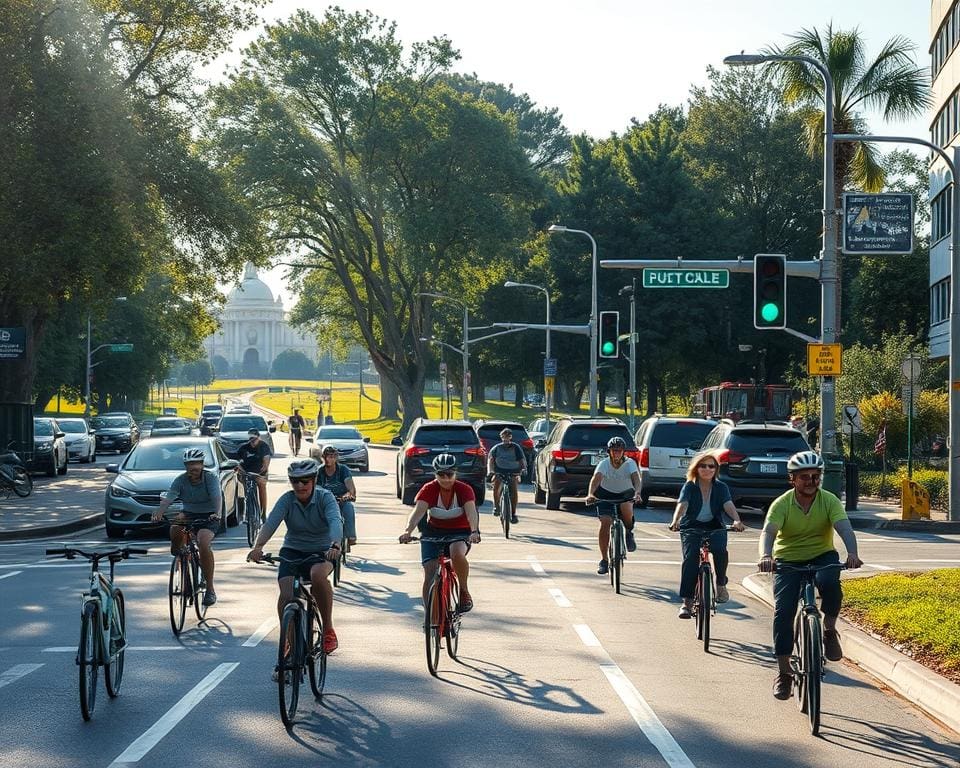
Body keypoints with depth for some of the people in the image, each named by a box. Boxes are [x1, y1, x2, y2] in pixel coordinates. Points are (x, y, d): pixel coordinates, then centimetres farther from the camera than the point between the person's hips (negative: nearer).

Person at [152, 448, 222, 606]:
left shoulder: (211, 477, -13)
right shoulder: (180, 480, -7)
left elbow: (217, 496, -29)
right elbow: (168, 498, -20)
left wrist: (217, 513, -49)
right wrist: (158, 513, -40)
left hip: (209, 517, -3)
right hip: (188, 515, 3)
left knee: (203, 542, -30)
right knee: (175, 529, -31)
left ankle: (210, 589, -21)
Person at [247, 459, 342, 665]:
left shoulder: (325, 498, -13)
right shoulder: (287, 500, -9)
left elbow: (335, 521, -32)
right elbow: (271, 522, -25)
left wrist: (335, 546, -53)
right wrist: (258, 546, -45)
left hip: (321, 551, -2)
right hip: (292, 551, 2)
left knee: (318, 575, -36)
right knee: (286, 595, -21)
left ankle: (328, 629, -18)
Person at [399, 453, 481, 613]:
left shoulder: (464, 490, -13)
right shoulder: (429, 490, -12)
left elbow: (471, 511, -29)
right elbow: (418, 511, -26)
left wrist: (474, 531, -48)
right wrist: (408, 531, -44)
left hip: (459, 533, -2)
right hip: (434, 532, 2)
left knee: (457, 553, -35)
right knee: (429, 574, -12)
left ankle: (464, 592, -13)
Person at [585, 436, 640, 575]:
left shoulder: (630, 463, -18)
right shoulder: (604, 464, -19)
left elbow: (636, 478, -34)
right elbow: (596, 479, -35)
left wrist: (637, 493, -54)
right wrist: (590, 494, -53)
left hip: (625, 494, 0)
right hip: (606, 494, 0)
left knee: (626, 508, -34)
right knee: (605, 522, -18)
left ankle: (629, 532, -2)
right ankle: (603, 560, -7)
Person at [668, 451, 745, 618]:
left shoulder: (720, 487, 3)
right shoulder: (689, 487, -1)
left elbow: (728, 505, -13)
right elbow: (682, 504, -18)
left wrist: (737, 520, -34)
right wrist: (676, 520, -39)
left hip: (715, 527, 1)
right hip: (692, 528, -1)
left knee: (720, 550, -30)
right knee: (690, 558, -23)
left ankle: (721, 584, -4)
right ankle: (686, 602, -22)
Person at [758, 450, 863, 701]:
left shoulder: (829, 501, -11)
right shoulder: (782, 504, -13)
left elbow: (845, 528, -25)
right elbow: (768, 532, -28)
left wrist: (852, 553, -47)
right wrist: (765, 556, -51)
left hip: (822, 556, 0)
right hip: (788, 560, 0)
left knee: (830, 582, -34)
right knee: (783, 611, -15)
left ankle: (830, 630, -8)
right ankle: (783, 672, -5)